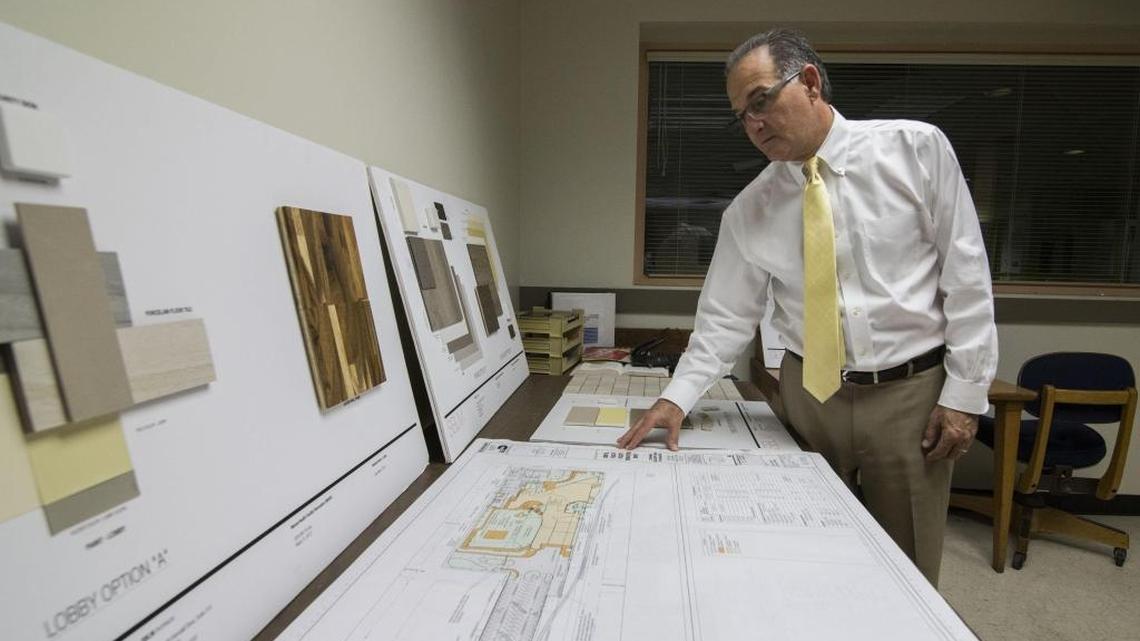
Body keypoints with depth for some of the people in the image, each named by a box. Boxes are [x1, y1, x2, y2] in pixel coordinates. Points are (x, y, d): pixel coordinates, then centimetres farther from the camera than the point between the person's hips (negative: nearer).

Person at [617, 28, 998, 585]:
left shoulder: (916, 147, -4)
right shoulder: (749, 210, 0)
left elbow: (966, 274, -3)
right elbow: (726, 315, 0)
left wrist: (965, 392, -6)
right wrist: (676, 398, -9)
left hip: (912, 394, -1)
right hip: (809, 395, 2)